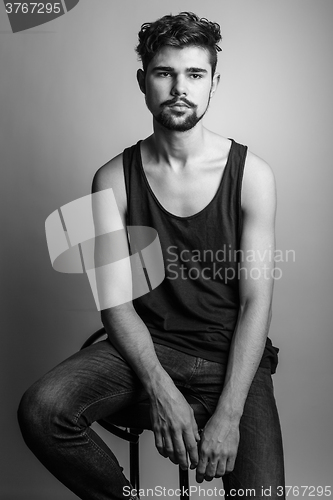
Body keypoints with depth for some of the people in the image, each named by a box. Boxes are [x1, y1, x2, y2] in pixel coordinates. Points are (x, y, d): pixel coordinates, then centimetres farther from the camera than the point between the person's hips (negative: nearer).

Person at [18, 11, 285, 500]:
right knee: (40, 410, -22)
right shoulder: (114, 178, -2)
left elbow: (256, 301, -8)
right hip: (146, 344, 1)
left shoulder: (251, 174, -5)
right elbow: (116, 300, -4)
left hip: (230, 351, 0)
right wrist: (160, 388, -18)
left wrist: (228, 415, -16)